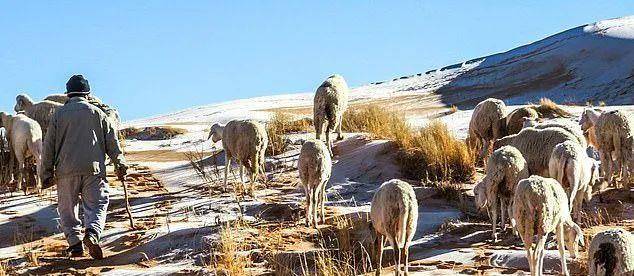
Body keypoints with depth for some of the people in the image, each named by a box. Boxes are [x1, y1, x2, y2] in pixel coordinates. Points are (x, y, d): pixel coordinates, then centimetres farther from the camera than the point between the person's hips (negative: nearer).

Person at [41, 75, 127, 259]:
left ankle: (74, 242, 0)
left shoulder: (59, 114, 8)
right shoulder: (97, 113, 10)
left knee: (67, 208, 11)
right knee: (96, 205, 2)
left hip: (66, 170, 0)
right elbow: (111, 141, 9)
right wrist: (120, 164, 14)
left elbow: (49, 146, 7)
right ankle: (92, 233, -24)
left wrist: (47, 173, 11)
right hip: (94, 168, 0)